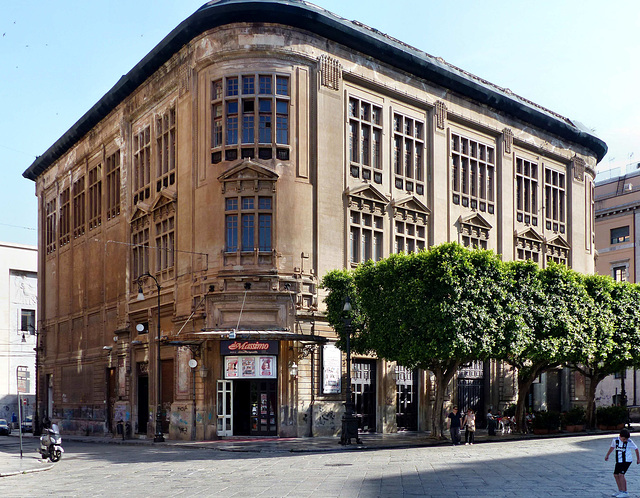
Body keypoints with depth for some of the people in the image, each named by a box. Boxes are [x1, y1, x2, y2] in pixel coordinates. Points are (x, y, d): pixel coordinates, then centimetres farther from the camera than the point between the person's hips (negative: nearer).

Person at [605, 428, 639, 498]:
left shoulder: (629, 441, -14)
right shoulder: (615, 440, -4)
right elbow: (612, 447, 15)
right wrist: (607, 455, 25)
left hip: (627, 460, -6)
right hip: (619, 461, 6)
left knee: (621, 474, -16)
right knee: (616, 475, 8)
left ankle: (625, 492, -9)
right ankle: (620, 491, 22)